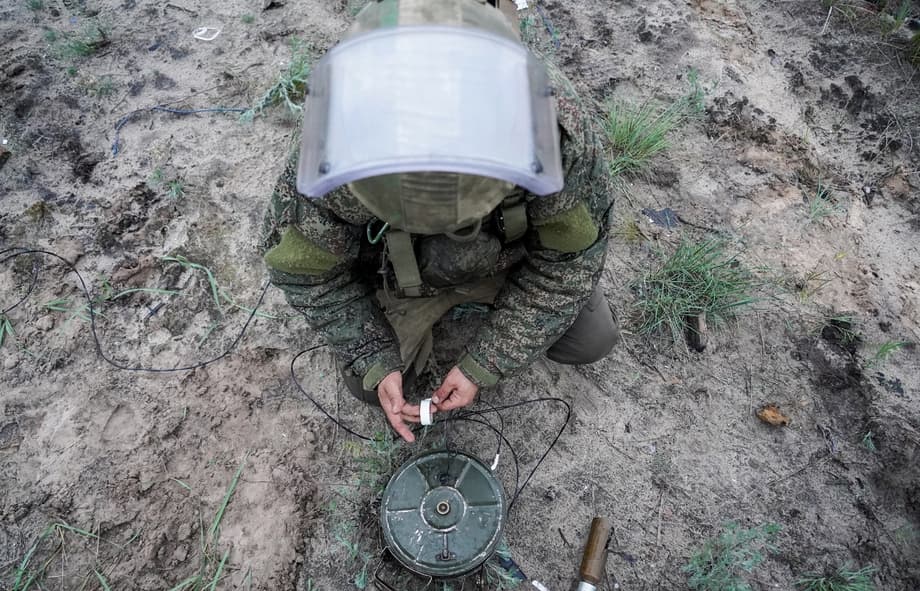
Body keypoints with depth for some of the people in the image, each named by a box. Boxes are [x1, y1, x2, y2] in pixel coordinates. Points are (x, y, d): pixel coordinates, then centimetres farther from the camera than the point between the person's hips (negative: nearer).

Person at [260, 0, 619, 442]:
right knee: (369, 385, 0)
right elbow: (303, 267, -16)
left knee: (590, 342, 3)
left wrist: (484, 365, -19)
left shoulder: (558, 125, -36)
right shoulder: (336, 155, -37)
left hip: (513, 255, 1)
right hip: (403, 270, 0)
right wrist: (375, 364, -18)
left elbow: (568, 262, -21)